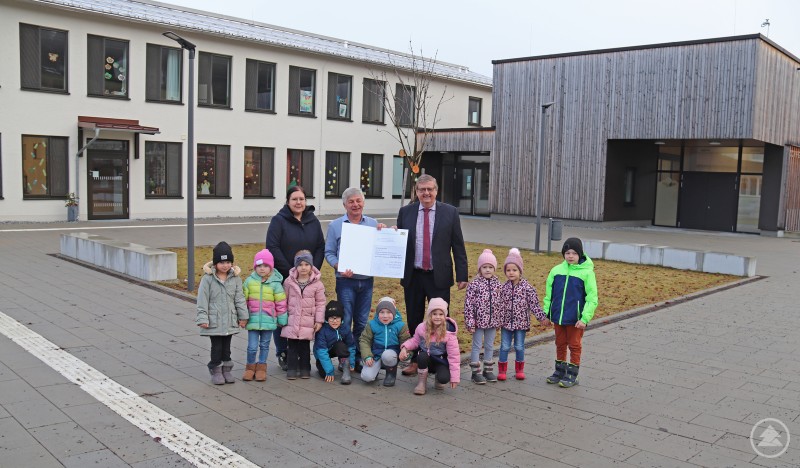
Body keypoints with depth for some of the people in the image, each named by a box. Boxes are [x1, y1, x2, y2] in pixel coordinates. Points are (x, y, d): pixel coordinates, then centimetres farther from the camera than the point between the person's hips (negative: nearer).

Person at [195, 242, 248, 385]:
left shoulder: (235, 278, 1)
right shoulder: (208, 279, -9)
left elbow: (239, 298, 6)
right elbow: (202, 300, -9)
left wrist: (243, 316, 5)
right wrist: (203, 318, -13)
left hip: (230, 321, 3)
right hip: (214, 321, -3)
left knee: (226, 346, 13)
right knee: (216, 347, 3)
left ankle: (226, 370, 25)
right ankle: (215, 371, 17)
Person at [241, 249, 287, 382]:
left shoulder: (275, 283, -4)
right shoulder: (250, 281, -1)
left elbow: (281, 303, 1)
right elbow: (243, 299, 6)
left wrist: (282, 319, 4)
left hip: (268, 321, 0)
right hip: (253, 320, 0)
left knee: (264, 346, 12)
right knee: (252, 347, 0)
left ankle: (261, 367, 26)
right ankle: (250, 367, 21)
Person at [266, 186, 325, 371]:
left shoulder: (313, 221, 8)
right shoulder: (278, 220, -4)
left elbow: (321, 248, 8)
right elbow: (273, 248, -12)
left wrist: (313, 270, -5)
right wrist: (290, 271, -15)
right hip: (283, 278, -3)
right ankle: (282, 354, 17)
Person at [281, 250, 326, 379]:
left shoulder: (317, 283, -4)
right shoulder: (289, 281, 0)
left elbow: (320, 303, 0)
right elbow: (283, 300, 7)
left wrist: (319, 320, -4)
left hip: (307, 322, -1)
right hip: (292, 320, 1)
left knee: (305, 346, 8)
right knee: (292, 346, 4)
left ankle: (305, 369, 19)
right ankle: (292, 369, 13)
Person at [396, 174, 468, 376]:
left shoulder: (450, 212, -1)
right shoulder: (405, 212, 4)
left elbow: (458, 246, 0)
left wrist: (462, 275, -4)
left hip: (439, 277, -2)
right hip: (412, 276, 2)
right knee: (414, 321, 12)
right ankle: (416, 360, 26)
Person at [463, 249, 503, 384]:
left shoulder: (497, 284, 3)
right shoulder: (474, 284, -11)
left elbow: (499, 303, 9)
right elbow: (468, 303, -12)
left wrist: (500, 320, 10)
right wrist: (470, 322, -14)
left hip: (492, 321, 5)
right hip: (479, 321, -4)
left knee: (490, 346, 14)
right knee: (477, 346, 4)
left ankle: (488, 370, 27)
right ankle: (476, 372, 13)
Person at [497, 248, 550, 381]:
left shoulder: (527, 287, -9)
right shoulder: (503, 288, -1)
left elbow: (534, 304, -7)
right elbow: (499, 305, 4)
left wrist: (542, 318, -11)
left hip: (521, 322, -1)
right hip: (506, 322, 2)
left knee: (519, 346, 10)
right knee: (505, 346, 7)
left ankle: (519, 370, 25)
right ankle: (502, 370, 17)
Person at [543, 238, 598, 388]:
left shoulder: (587, 272, -12)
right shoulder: (556, 270, 0)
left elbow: (592, 298, -12)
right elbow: (548, 294, 8)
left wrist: (585, 318, -17)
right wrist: (545, 312, 3)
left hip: (575, 318, -4)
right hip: (558, 316, 4)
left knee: (574, 345, 9)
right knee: (560, 344, 17)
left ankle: (572, 375, 21)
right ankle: (560, 371, 32)